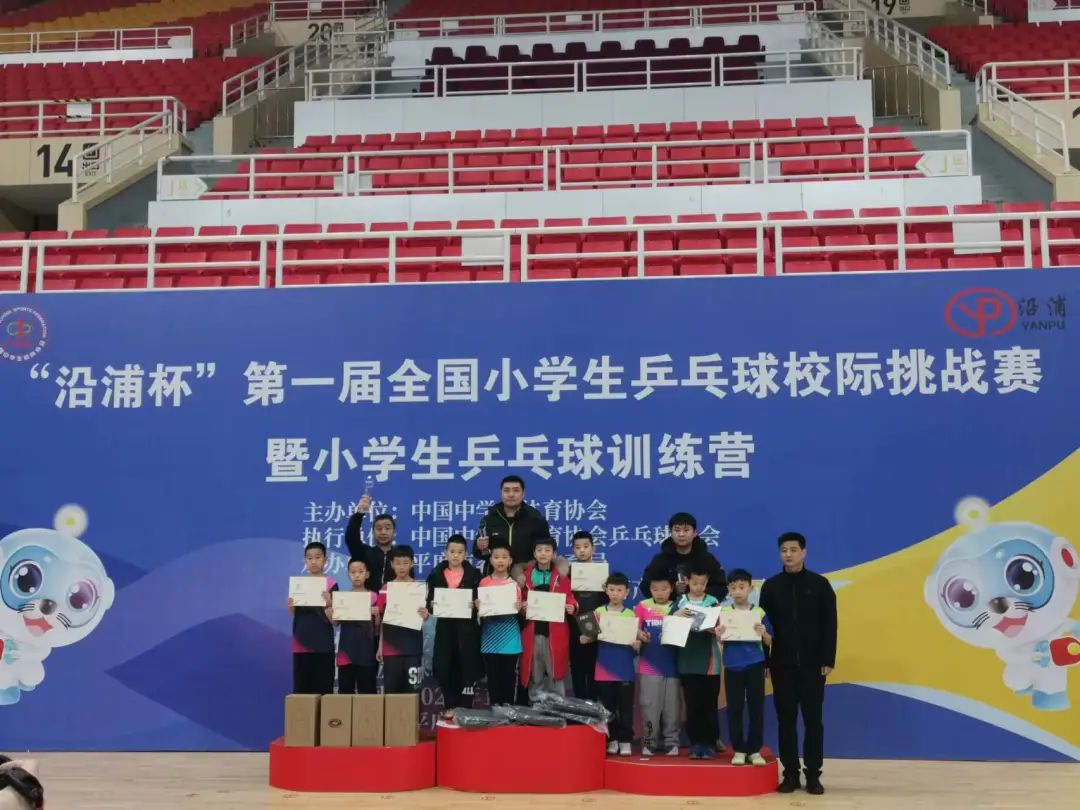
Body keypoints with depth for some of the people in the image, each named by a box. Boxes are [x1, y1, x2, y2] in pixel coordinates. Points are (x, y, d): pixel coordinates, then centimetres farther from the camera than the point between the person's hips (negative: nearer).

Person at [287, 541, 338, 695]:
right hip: (301, 643, 3)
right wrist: (290, 606, -13)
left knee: (323, 688, 0)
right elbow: (294, 614, 8)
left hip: (323, 644, -3)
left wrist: (328, 604, -25)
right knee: (301, 688, 4)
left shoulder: (331, 584, -2)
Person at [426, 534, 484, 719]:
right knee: (444, 667, -1)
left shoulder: (474, 574, 4)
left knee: (466, 666, -1)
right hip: (444, 627, 1)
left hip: (467, 627, -1)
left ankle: (465, 707, 6)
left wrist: (476, 604, -18)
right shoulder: (436, 574, 6)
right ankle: (450, 706, 11)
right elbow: (429, 602, 5)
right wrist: (432, 605, -15)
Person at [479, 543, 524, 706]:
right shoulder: (484, 583, 2)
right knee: (493, 677, 3)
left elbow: (522, 611, 7)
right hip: (490, 638, 0)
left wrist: (520, 608, -14)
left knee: (509, 676, 4)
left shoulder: (516, 583, 3)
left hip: (510, 638, 0)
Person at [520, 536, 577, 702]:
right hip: (532, 631, 1)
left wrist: (571, 607, -18)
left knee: (555, 672, 3)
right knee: (534, 675, 9)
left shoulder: (561, 576, 3)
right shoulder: (526, 576, 7)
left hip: (555, 632, -1)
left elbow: (569, 598, 2)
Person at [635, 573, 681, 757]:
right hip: (649, 665, -1)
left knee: (671, 705, 5)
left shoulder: (677, 608, 3)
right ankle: (649, 741, 11)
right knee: (650, 705, 2)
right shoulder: (642, 606, 1)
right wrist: (640, 636, -20)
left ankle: (671, 741, 14)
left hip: (671, 665, 1)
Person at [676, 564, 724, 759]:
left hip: (710, 662, -1)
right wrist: (678, 615, -17)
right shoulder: (679, 603, 3)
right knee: (692, 705, 7)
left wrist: (714, 629, -22)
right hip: (688, 662, 1)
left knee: (709, 705, 4)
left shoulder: (713, 602, 0)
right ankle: (695, 744, 15)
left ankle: (709, 744, 13)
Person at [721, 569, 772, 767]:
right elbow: (720, 639, 3)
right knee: (734, 708, 4)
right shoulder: (723, 611, 2)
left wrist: (763, 633, -15)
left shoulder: (759, 612, 2)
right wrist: (718, 635, -18)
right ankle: (739, 750, 13)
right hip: (732, 666, 0)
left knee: (756, 708, 2)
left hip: (755, 665, 0)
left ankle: (754, 750, 12)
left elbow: (769, 642, 5)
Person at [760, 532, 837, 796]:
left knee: (812, 719, 2)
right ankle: (790, 773, 12)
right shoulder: (771, 586, 5)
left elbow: (830, 624, -1)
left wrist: (828, 660, -7)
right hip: (782, 663, 2)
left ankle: (813, 775, 10)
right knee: (786, 719, 5)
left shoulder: (819, 584, 0)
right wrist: (764, 660, 0)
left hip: (812, 663, -2)